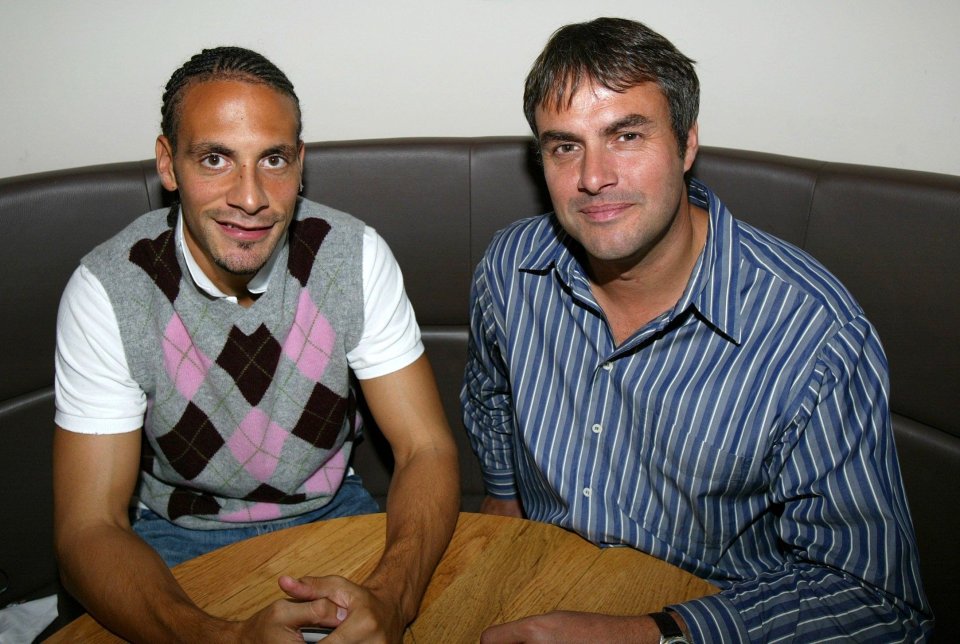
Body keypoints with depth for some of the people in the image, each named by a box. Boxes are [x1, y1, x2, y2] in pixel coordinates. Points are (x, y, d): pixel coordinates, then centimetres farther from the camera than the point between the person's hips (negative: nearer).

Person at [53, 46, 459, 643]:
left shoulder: (355, 255, -14)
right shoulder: (107, 291, -18)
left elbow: (427, 448, -14)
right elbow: (88, 529, -19)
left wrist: (389, 593, -34)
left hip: (332, 511, 1)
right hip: (179, 537, 0)